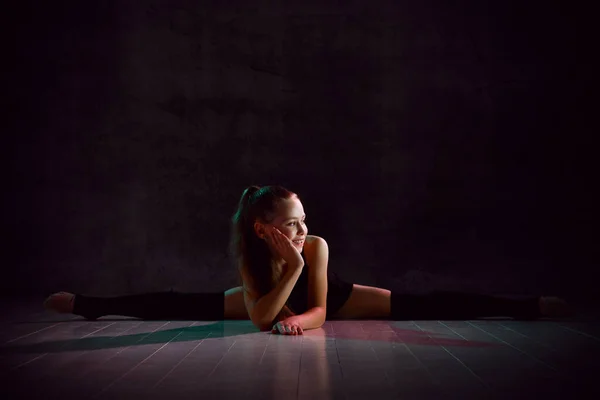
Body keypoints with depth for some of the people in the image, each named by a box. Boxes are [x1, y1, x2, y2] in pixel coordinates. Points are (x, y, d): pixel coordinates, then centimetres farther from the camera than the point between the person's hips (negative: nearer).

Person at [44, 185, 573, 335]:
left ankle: (531, 306, -6)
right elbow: (260, 317, -39)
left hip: (330, 297, -1)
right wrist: (291, 270, -50)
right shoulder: (249, 253, -33)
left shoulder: (316, 246, -38)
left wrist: (297, 319, -47)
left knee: (422, 306, -12)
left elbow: (318, 311, -26)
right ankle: (87, 304, 16)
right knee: (183, 304, 0)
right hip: (274, 295, 2)